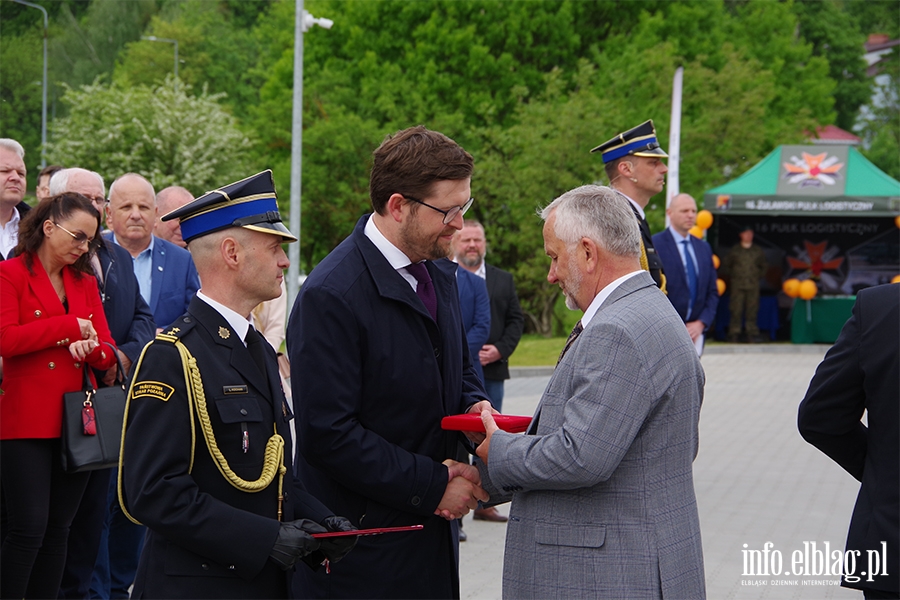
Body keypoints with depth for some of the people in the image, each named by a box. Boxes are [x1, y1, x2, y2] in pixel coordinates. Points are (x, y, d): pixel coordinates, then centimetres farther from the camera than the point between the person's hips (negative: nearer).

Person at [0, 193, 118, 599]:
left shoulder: (85, 281, 15)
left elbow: (106, 349, 11)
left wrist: (91, 347, -13)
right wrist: (69, 326, -11)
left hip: (76, 421, 6)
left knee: (58, 530, 7)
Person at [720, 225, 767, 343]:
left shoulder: (758, 251, 11)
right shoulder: (734, 250, 6)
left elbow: (764, 266, 22)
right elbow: (725, 265, 13)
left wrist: (759, 276, 12)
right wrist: (731, 276, 7)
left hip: (753, 286, 1)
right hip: (737, 286, -1)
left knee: (752, 311, -1)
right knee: (736, 311, -5)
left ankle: (752, 334, 3)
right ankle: (734, 335, -2)